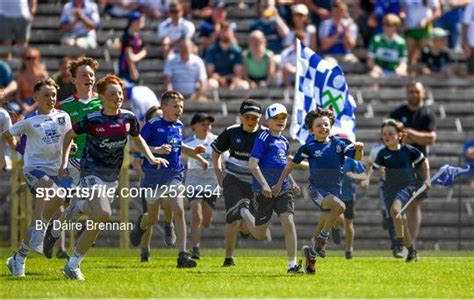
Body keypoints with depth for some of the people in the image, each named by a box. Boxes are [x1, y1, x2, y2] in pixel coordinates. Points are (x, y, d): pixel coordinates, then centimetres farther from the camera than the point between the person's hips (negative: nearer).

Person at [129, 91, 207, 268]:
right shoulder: (153, 125, -8)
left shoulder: (179, 127, 9)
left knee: (179, 211, -16)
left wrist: (195, 152, 12)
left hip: (174, 175, 3)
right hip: (154, 175, -3)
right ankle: (141, 224, 50)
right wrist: (157, 150, -23)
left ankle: (182, 255, -16)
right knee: (153, 218, 10)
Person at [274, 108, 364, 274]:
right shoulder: (309, 147, 0)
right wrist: (279, 183, 8)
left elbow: (357, 157, 0)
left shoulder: (339, 143, 6)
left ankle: (311, 255, 31)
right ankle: (322, 238, -17)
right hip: (317, 190, -4)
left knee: (323, 226, 9)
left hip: (334, 191, 4)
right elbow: (291, 164, 9)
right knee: (339, 206, -32)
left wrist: (359, 149, -22)